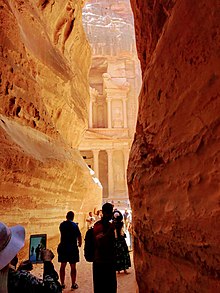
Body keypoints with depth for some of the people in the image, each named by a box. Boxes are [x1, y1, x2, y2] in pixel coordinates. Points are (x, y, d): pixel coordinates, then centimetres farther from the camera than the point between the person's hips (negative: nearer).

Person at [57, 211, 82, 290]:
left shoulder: (62, 224, 0)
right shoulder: (74, 225, -9)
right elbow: (79, 236, -6)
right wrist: (80, 243, 13)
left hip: (63, 247, 3)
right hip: (73, 248, -3)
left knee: (63, 266, 14)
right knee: (73, 267, 7)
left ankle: (62, 284, 21)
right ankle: (73, 284, 15)